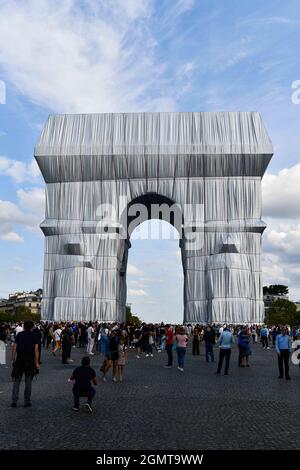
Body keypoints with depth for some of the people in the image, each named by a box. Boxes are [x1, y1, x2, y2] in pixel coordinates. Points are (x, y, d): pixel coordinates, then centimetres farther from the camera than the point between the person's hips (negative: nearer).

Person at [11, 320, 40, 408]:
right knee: (28, 382, 9)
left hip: (19, 360, 1)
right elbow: (36, 350, -9)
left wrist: (13, 360, 7)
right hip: (30, 361, -1)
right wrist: (37, 363, -4)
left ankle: (14, 401, 5)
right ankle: (27, 401, 13)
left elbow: (14, 348, -1)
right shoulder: (34, 336, -4)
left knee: (16, 381, 10)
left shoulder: (19, 334, 2)